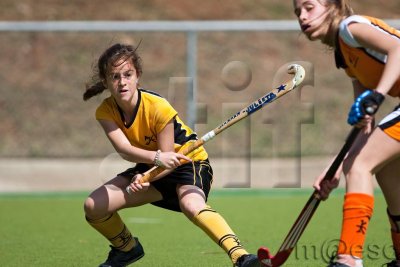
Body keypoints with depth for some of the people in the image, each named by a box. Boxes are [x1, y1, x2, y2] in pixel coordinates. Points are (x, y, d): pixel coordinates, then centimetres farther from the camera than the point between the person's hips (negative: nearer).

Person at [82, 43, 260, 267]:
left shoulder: (159, 108, -27)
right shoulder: (106, 112, -15)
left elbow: (168, 160, -24)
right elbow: (124, 149, -32)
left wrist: (146, 178, -45)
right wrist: (157, 157, -51)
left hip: (189, 162, -6)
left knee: (192, 206, -39)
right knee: (94, 206, -7)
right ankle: (128, 248, 22)